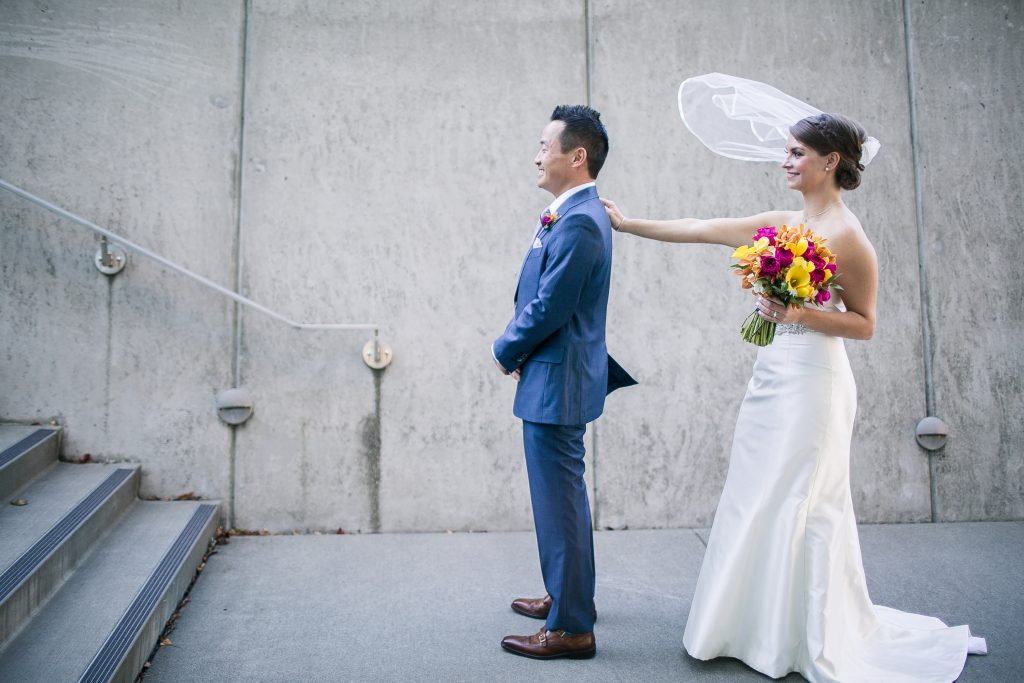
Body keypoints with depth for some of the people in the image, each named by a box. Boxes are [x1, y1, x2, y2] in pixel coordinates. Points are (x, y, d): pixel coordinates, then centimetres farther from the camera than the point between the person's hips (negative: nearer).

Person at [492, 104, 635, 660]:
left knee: (559, 499, 0)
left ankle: (571, 627, 14)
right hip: (557, 377, 11)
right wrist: (518, 349, 2)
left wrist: (504, 351, -6)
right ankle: (568, 594, 40)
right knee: (562, 494, 22)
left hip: (557, 382, -11)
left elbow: (547, 310, -22)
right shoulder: (574, 214, 11)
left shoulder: (579, 223, -21)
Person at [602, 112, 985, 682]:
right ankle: (760, 628, 29)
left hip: (811, 381, -8)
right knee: (759, 503, 13)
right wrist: (626, 223, 10)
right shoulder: (785, 225, 10)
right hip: (773, 376, 8)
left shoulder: (847, 235, -11)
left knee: (798, 507, 1)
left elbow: (865, 324, -8)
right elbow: (699, 229, 11)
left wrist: (801, 314, -21)